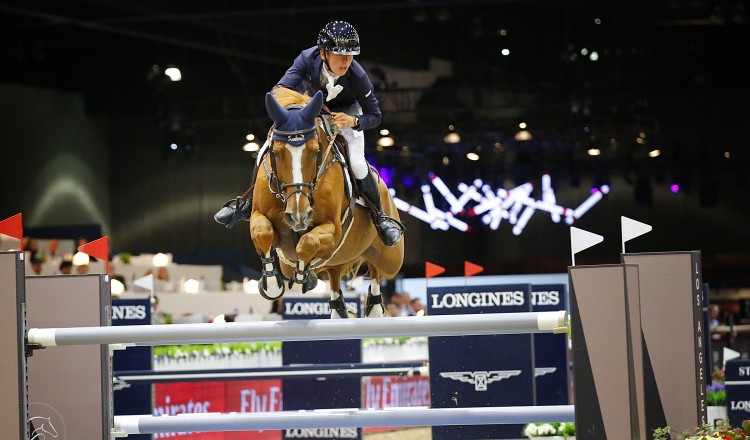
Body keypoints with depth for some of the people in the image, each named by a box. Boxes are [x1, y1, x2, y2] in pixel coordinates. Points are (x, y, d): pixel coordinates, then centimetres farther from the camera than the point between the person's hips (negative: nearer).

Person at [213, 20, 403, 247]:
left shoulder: (357, 76, -33)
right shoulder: (308, 59, -32)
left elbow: (375, 116, -21)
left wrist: (353, 121, -41)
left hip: (346, 113, -2)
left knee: (357, 163, -26)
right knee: (266, 151, -10)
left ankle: (380, 217, -6)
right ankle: (248, 202, 13)